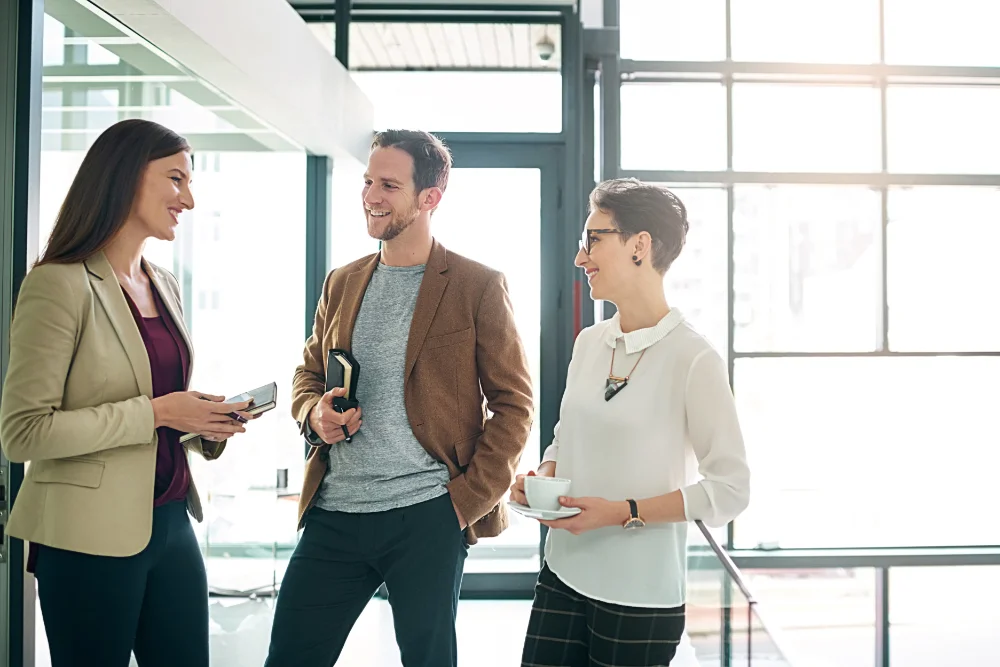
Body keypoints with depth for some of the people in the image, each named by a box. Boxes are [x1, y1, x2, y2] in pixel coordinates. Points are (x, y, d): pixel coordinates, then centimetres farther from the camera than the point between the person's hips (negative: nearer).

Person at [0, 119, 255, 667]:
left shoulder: (163, 286, 11)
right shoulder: (59, 284, -13)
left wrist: (207, 424, 2)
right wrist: (154, 412, -19)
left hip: (169, 522, 7)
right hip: (90, 537, -7)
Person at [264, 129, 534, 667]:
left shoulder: (478, 287, -3)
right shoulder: (341, 283, 12)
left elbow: (513, 403, -4)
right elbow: (308, 372, 21)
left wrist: (470, 499, -10)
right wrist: (315, 412, -2)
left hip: (427, 518, -4)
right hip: (334, 512, 5)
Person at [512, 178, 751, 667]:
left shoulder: (693, 359, -13)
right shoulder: (589, 343, 6)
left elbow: (730, 489, -13)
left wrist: (623, 512, -19)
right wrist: (541, 478, -2)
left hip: (641, 595, -5)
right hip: (562, 575, 5)